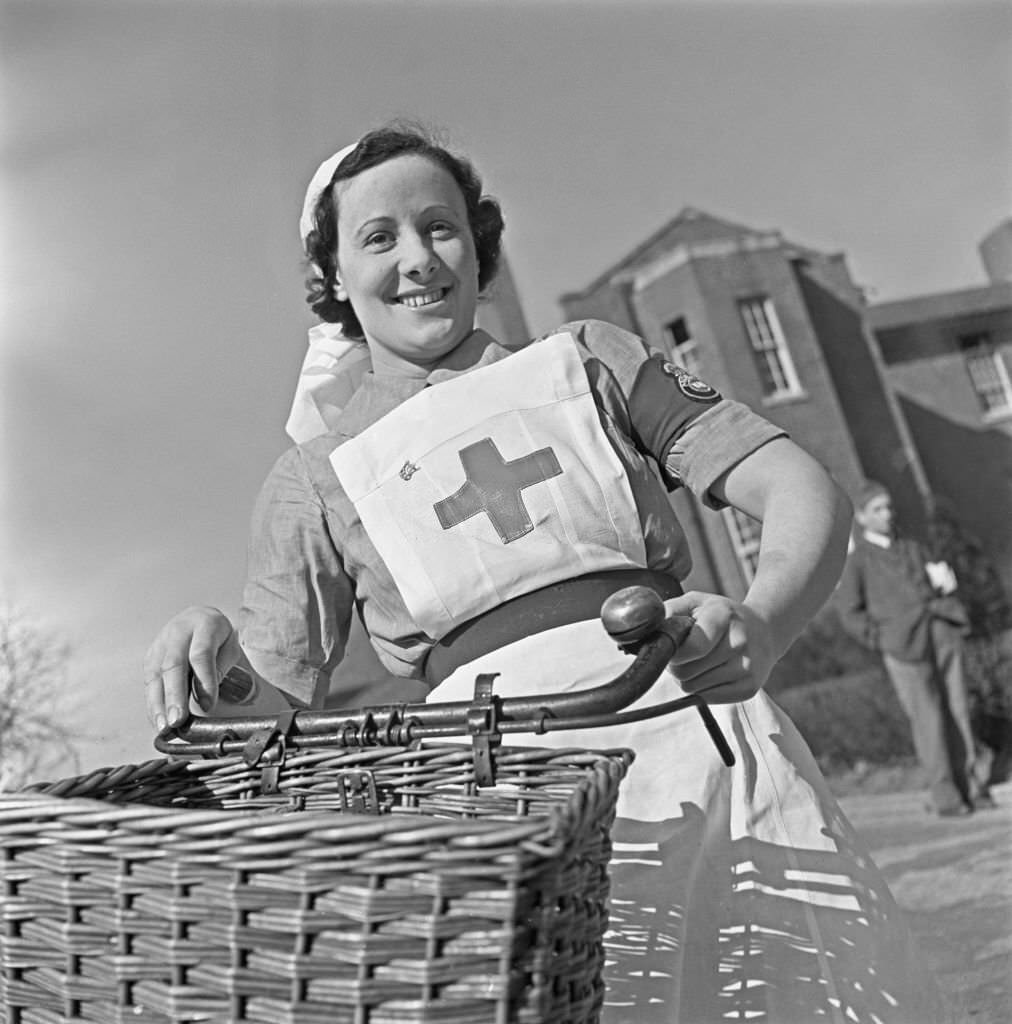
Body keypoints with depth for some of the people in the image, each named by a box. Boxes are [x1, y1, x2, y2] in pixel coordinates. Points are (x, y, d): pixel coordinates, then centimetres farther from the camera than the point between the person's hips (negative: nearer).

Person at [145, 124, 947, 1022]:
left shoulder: (586, 360, 18)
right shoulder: (314, 479, 18)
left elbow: (802, 492, 8)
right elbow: (279, 705, 14)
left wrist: (762, 625, -14)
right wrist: (215, 664, -10)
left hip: (691, 734, 1)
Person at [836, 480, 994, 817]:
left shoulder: (913, 548, 22)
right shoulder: (858, 562, 7)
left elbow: (941, 585, 27)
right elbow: (850, 613, 1)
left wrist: (945, 581, 5)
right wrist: (883, 640, -6)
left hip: (942, 633, 5)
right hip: (905, 648, -5)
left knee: (958, 710, 2)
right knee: (928, 719, -7)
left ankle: (971, 785, 9)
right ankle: (945, 796, -2)